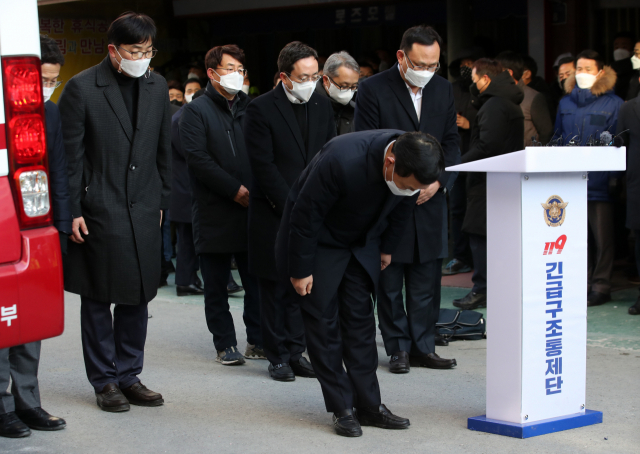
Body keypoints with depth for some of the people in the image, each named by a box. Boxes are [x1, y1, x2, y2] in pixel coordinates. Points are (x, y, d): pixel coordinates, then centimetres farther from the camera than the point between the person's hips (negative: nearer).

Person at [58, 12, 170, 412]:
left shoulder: (157, 86, 8)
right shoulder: (82, 88, -8)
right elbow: (71, 154, -7)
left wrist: (161, 201, 13)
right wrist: (73, 211, -10)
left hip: (144, 212, 5)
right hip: (99, 211, -5)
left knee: (137, 297, 10)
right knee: (98, 299, 5)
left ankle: (129, 376, 22)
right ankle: (105, 382, 15)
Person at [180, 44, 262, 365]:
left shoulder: (250, 108, 13)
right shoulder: (196, 111, -1)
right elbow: (198, 158, -11)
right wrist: (235, 189, -15)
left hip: (252, 207, 4)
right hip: (214, 211, -4)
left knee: (256, 280, 5)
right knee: (216, 285, 4)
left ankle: (258, 341, 15)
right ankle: (225, 345, 12)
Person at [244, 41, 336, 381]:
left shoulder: (322, 106, 9)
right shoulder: (260, 110, -8)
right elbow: (263, 165, -11)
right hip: (274, 214, -4)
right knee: (275, 286, 3)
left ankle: (296, 352, 14)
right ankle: (278, 357, 12)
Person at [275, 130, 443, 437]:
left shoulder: (410, 162, -21)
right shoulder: (342, 161, -39)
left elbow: (402, 206, 2)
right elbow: (305, 214, -27)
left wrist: (387, 248, 11)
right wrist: (300, 270, -18)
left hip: (361, 242, 5)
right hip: (320, 241, -5)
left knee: (360, 319, 5)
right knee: (323, 322, -4)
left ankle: (369, 405, 9)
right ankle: (343, 409, 2)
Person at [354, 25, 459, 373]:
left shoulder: (443, 89, 8)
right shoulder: (373, 89, -8)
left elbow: (451, 142, 11)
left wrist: (438, 180, -4)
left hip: (429, 200, 4)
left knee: (427, 283, 7)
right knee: (389, 283, 4)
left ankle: (423, 347, 16)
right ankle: (398, 349, 13)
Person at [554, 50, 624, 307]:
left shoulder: (613, 104, 0)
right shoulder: (566, 103, 15)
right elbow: (557, 140, 19)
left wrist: (614, 175, -12)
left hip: (599, 180, -4)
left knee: (602, 235, -1)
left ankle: (601, 286, 5)